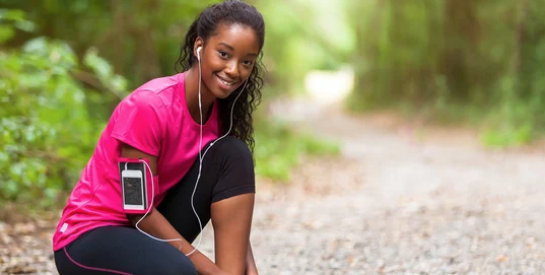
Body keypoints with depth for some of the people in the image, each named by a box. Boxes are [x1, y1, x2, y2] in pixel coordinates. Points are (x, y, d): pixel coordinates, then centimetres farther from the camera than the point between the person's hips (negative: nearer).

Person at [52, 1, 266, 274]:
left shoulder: (221, 111, -3)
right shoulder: (149, 106, -25)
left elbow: (232, 203, 1)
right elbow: (139, 210, -22)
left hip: (152, 230, 7)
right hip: (89, 237, -7)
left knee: (234, 154, -12)